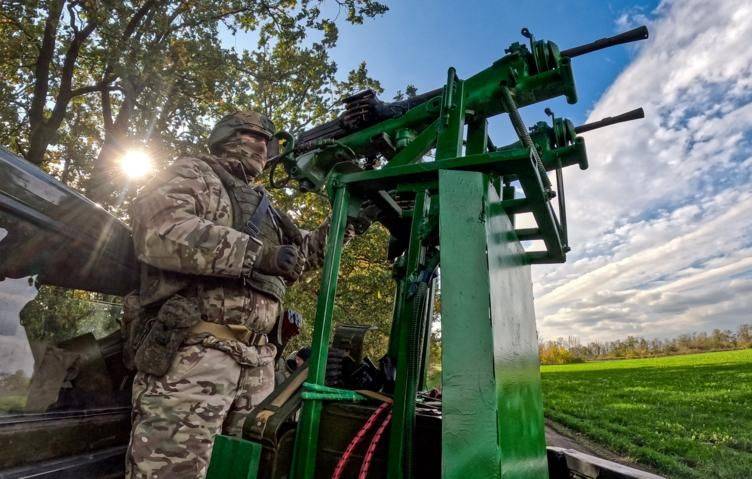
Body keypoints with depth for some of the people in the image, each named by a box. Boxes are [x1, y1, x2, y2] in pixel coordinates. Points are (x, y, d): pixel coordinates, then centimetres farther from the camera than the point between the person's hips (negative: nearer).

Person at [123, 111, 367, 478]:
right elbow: (157, 228, -15)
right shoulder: (195, 172, 5)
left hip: (256, 362, 8)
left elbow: (300, 251, 33)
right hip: (191, 351, -7)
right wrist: (258, 252, -17)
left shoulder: (261, 206, 28)